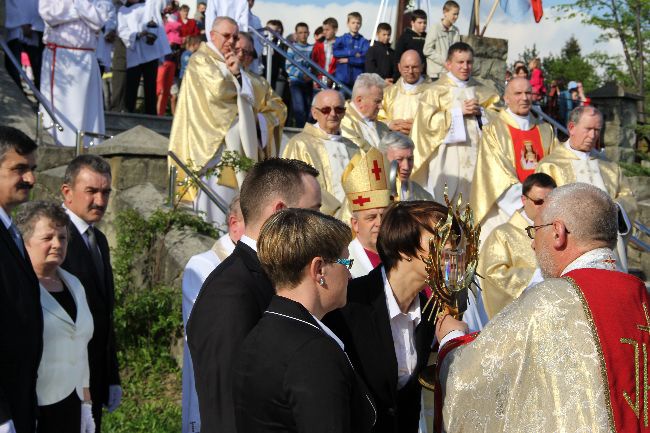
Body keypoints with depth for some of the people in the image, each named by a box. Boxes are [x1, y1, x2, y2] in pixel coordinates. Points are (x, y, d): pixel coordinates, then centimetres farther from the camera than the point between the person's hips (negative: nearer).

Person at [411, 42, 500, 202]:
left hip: (476, 157, 4)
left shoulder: (481, 91, 16)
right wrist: (459, 111, -10)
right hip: (447, 158, -3)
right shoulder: (437, 90, 2)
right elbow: (427, 121, -10)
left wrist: (480, 111, -8)